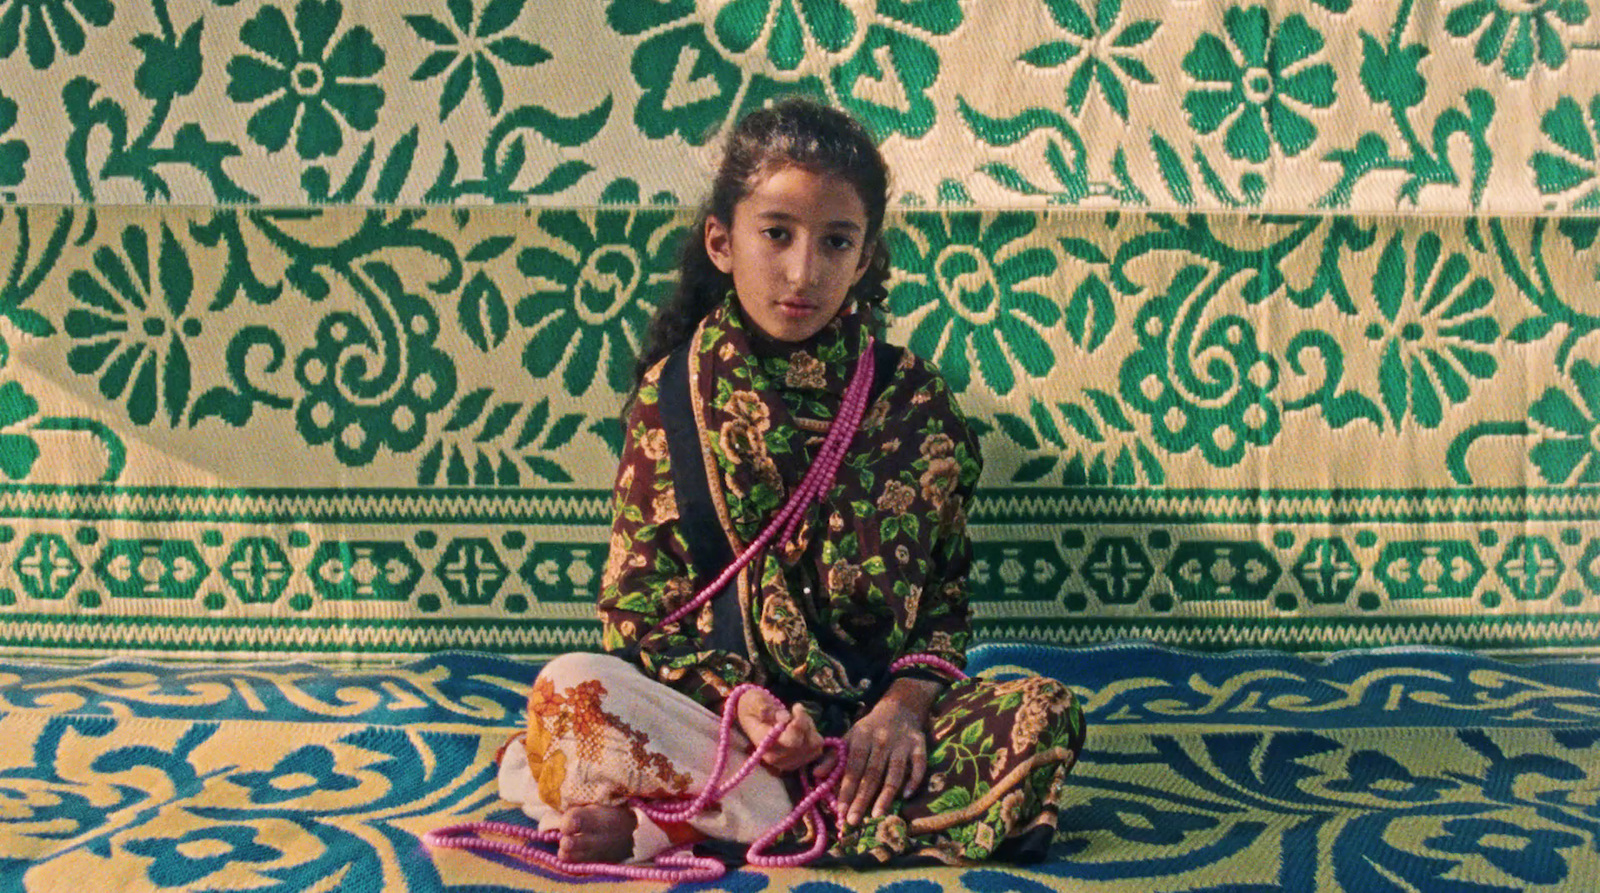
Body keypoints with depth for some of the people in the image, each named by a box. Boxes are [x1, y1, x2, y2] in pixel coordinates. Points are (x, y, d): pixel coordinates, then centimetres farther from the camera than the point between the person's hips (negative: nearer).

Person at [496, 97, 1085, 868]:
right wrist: (736, 697, -17)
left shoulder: (914, 401, 6)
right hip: (713, 711, -2)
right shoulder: (675, 394, 3)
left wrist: (903, 705, -13)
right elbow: (637, 600, 0)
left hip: (869, 722, 3)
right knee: (570, 694, -28)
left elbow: (946, 595, 7)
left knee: (1046, 718, -26)